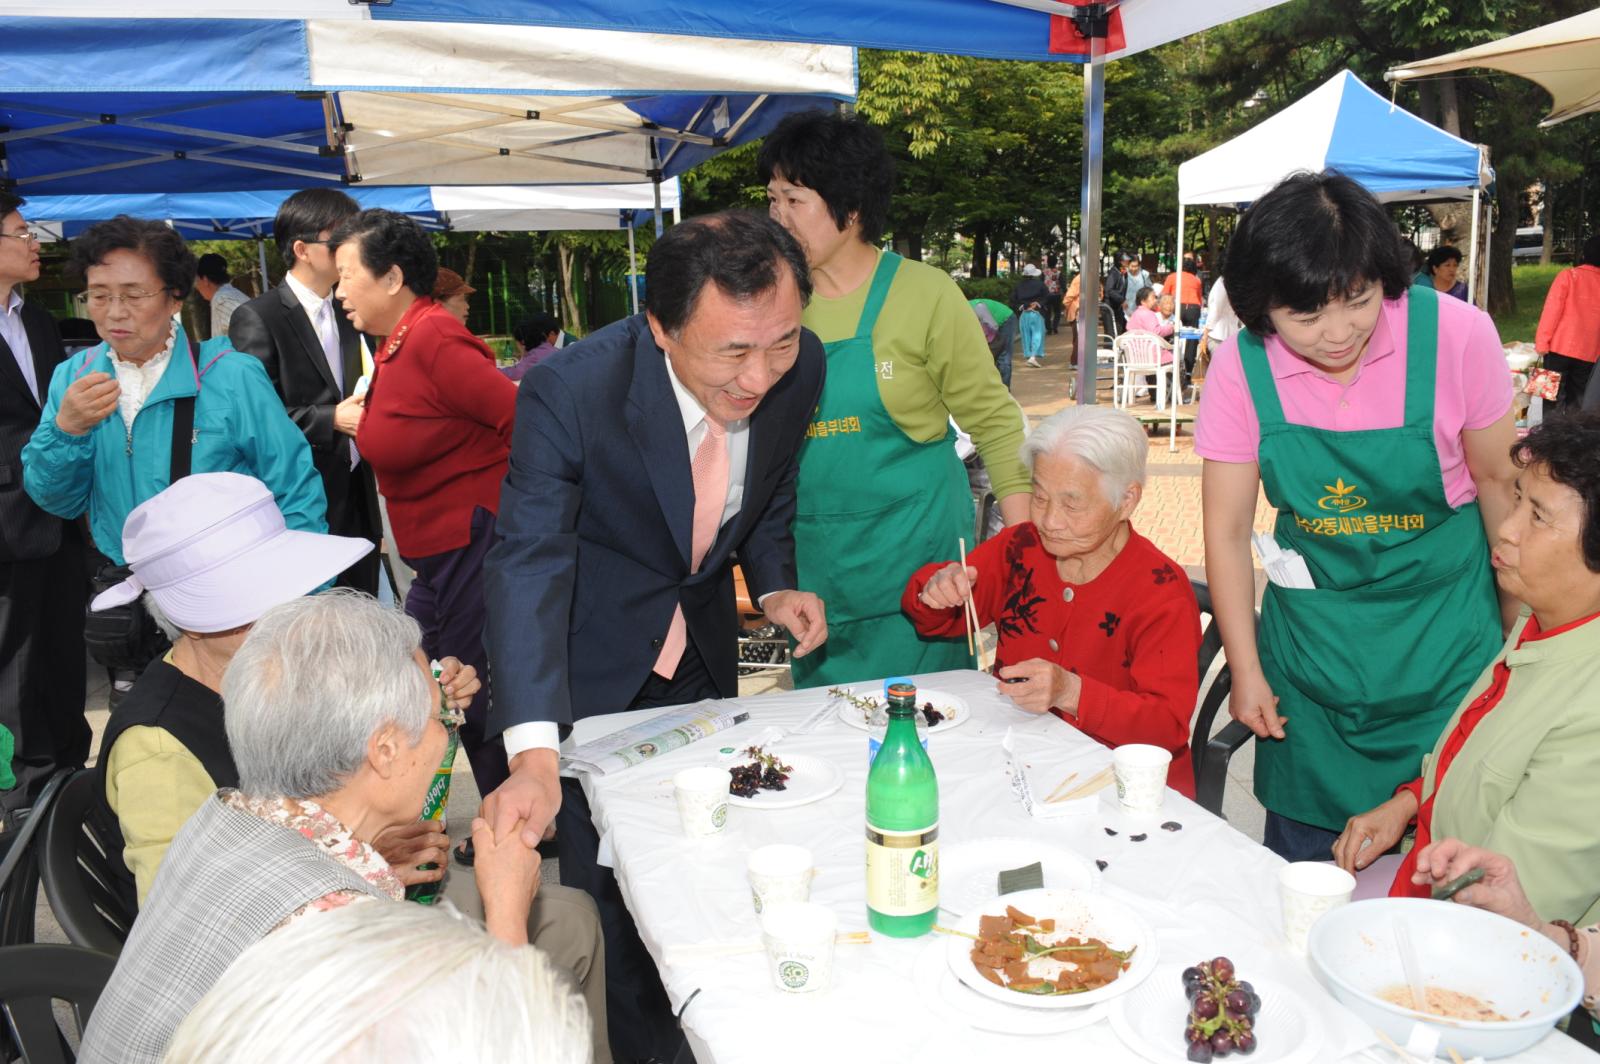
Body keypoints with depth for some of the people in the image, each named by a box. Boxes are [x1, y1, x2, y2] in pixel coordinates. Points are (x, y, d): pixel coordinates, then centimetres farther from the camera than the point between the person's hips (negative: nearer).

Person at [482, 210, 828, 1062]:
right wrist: (532, 757, -46)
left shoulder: (798, 369, -17)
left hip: (702, 651, 4)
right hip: (592, 663, -4)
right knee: (606, 888, 3)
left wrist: (773, 583, -9)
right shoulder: (569, 391, -31)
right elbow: (529, 564, -36)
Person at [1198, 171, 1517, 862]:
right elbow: (1227, 531, -5)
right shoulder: (1241, 367, -13)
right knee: (1302, 864, 11)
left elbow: (1499, 481, -2)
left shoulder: (1456, 335, -16)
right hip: (1310, 635, 1)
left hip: (1445, 630, -1)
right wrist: (1246, 670, -4)